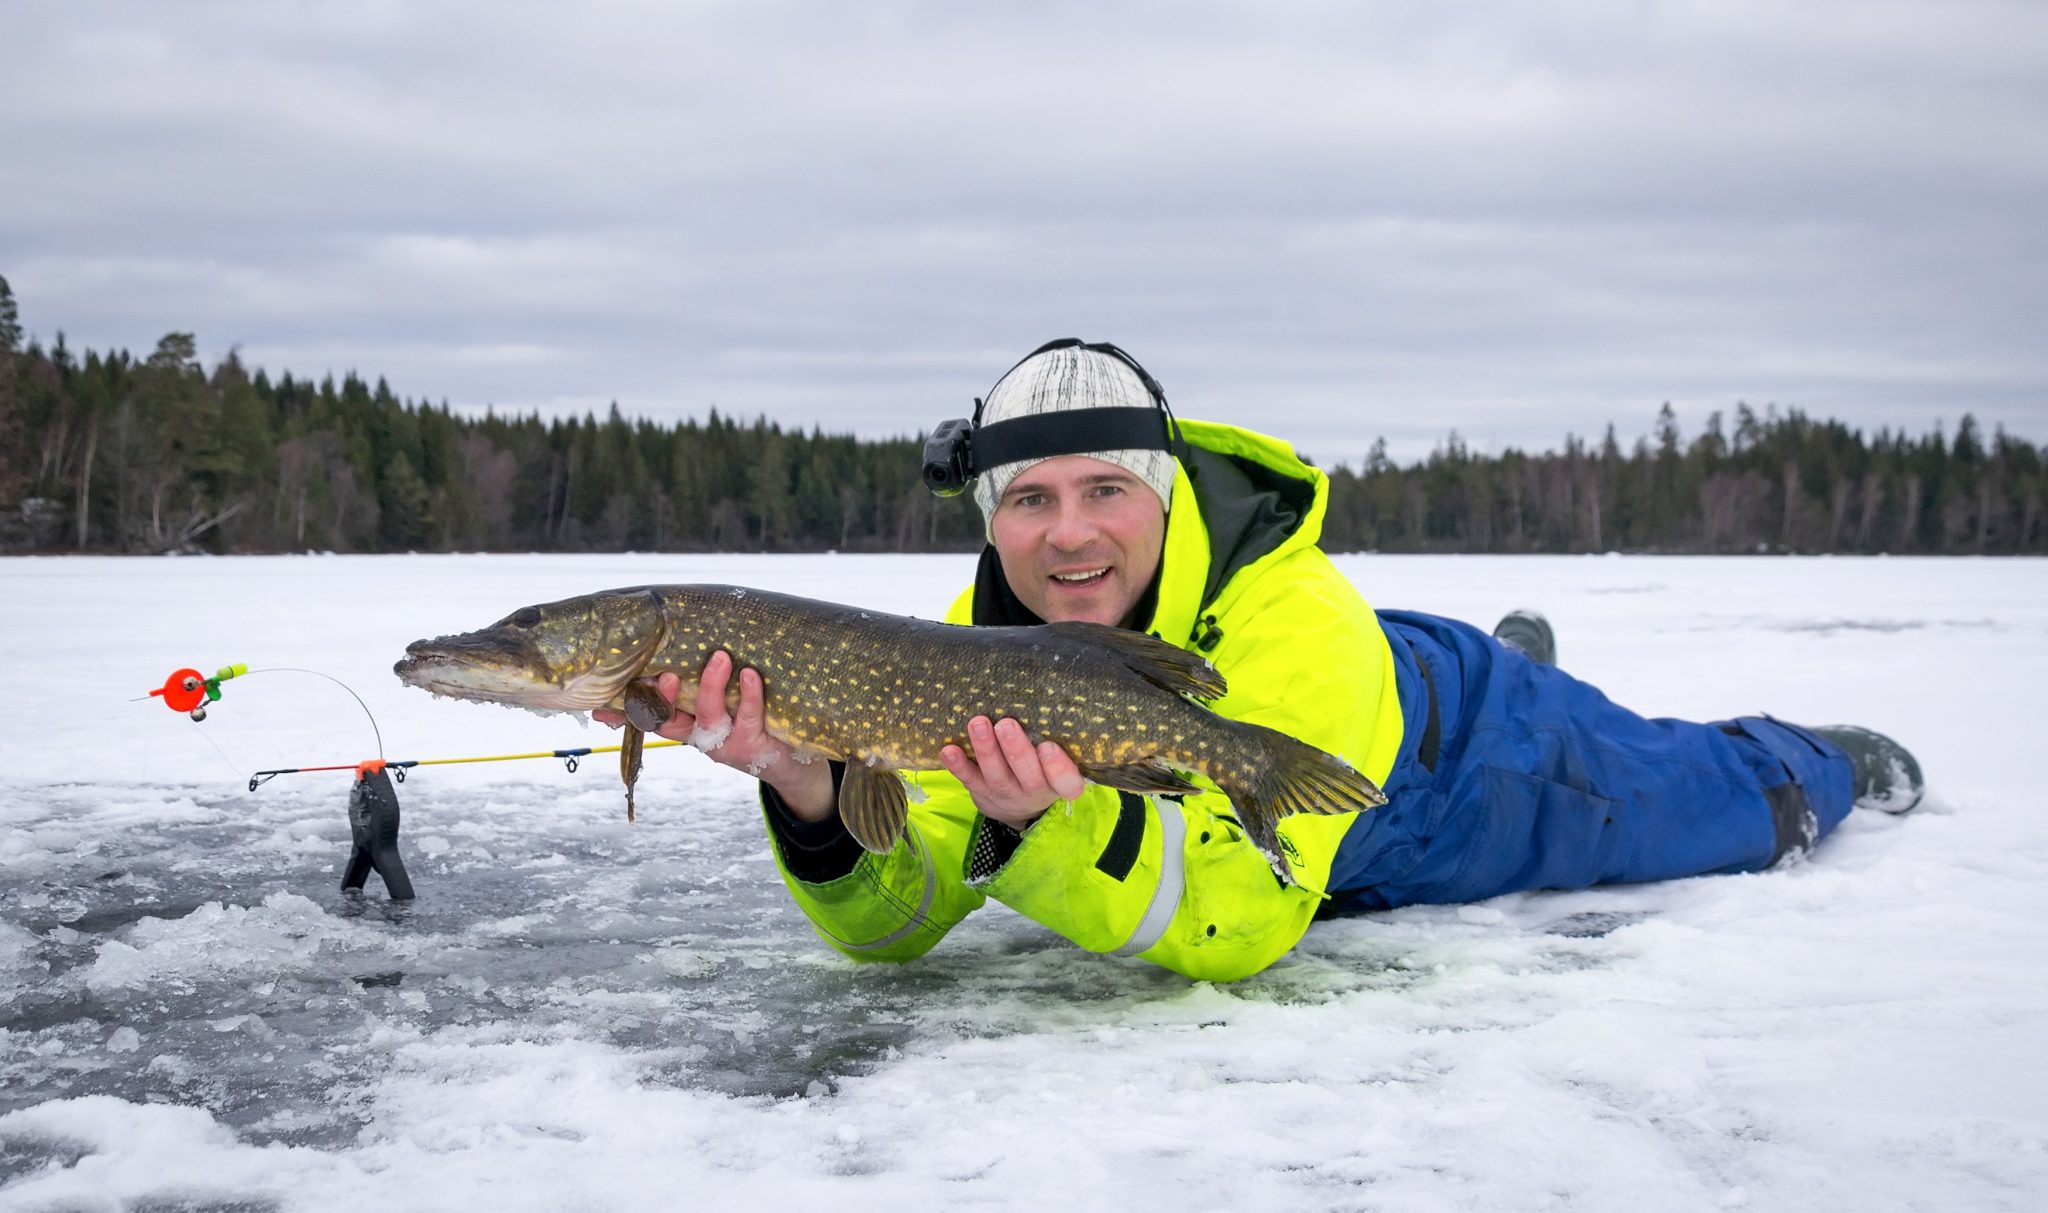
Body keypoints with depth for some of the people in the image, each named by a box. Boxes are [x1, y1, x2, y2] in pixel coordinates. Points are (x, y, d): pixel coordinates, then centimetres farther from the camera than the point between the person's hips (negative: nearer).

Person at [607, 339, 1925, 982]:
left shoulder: (1295, 620, -45)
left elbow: (1242, 925, -49)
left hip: (1483, 778, -5)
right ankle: (1516, 652, 67)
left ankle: (1825, 761, 55)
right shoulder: (982, 638, -29)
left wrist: (1053, 820, -65)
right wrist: (814, 803, -52)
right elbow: (896, 922, -31)